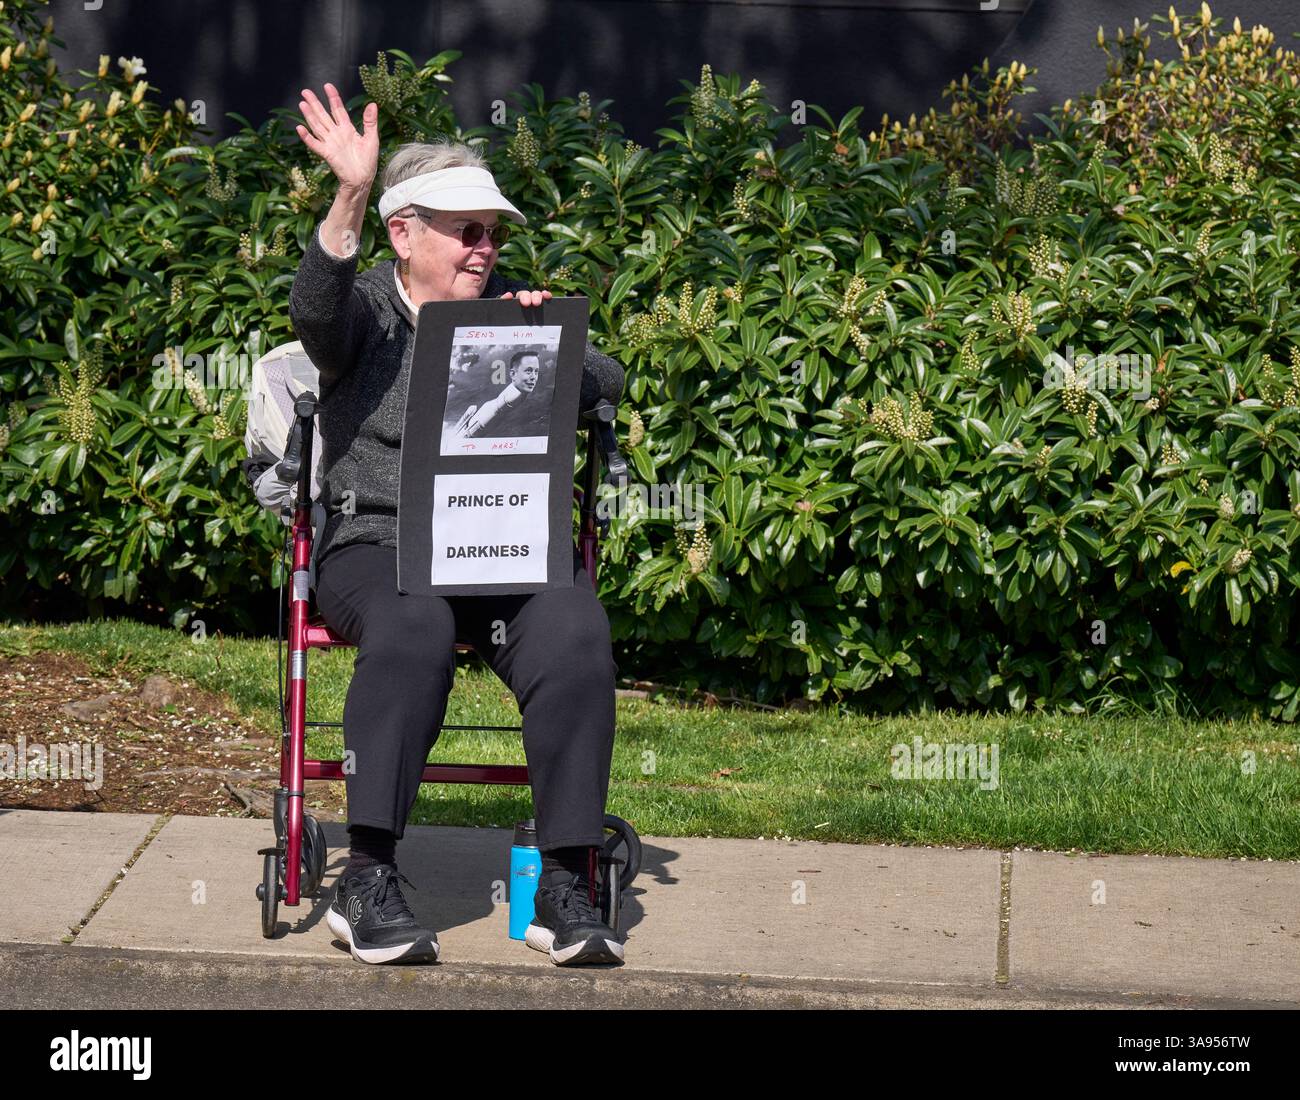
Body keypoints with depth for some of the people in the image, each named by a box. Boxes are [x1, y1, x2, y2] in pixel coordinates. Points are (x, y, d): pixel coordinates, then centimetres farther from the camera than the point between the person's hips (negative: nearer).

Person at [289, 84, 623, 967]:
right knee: (414, 628, -38)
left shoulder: (513, 306, 22)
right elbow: (313, 310, -14)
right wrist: (352, 196, -30)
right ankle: (369, 879, -34)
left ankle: (567, 888, -30)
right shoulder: (365, 313, 11)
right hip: (376, 545, -3)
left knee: (576, 631, -30)